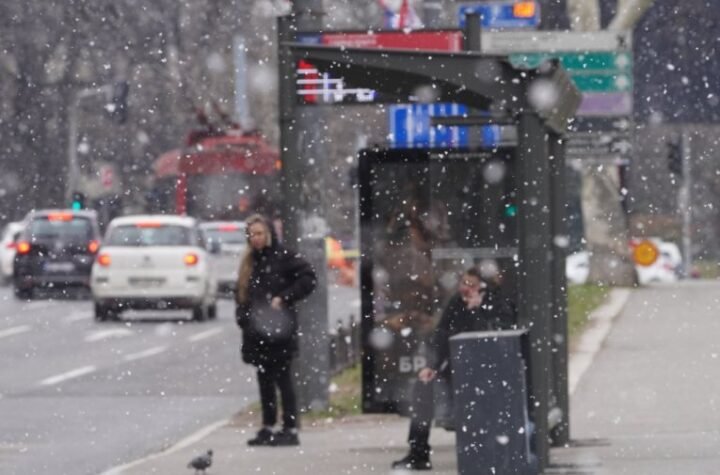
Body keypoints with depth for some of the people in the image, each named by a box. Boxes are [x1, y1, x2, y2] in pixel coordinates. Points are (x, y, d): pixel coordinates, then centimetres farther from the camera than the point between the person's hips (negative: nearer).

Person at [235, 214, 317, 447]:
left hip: (280, 329, -7)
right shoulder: (249, 262, 16)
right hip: (257, 331, 7)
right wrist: (242, 316, 4)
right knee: (264, 379, 10)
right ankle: (268, 428, 15)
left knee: (282, 378, -6)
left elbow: (308, 279, -10)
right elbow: (241, 294, 20)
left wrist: (283, 298, -15)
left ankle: (290, 429, -4)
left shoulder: (284, 257, -5)